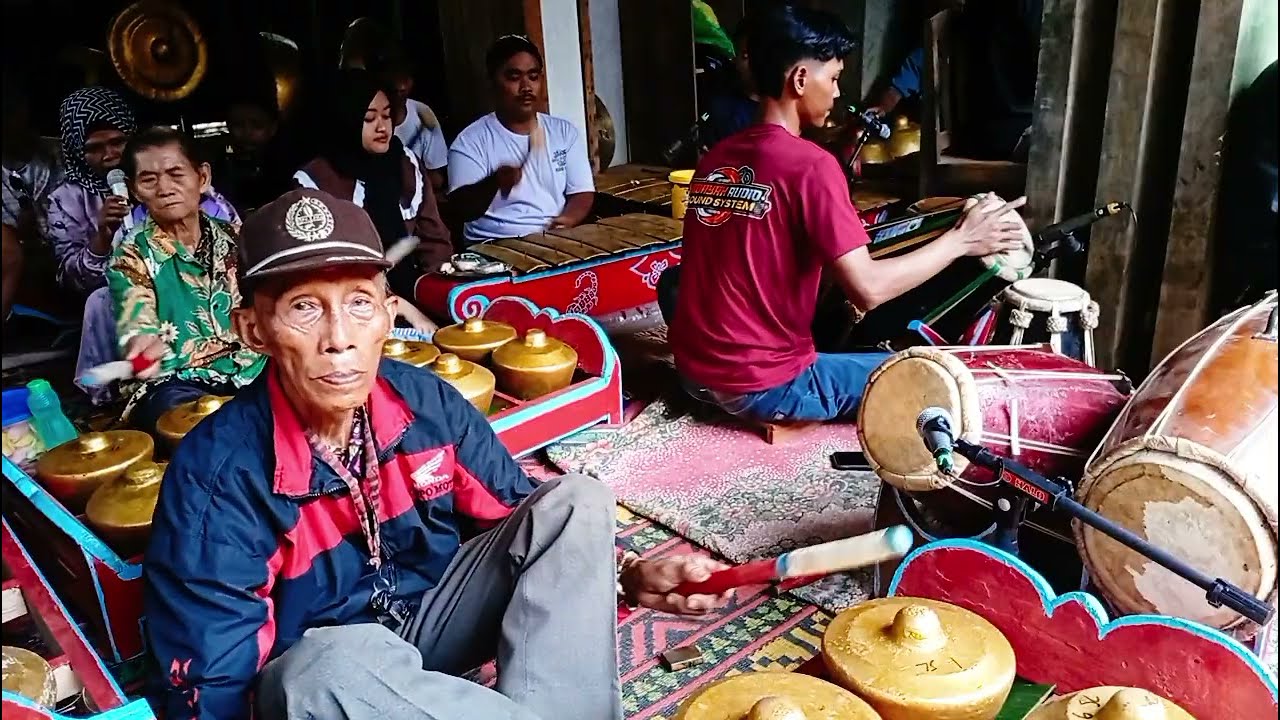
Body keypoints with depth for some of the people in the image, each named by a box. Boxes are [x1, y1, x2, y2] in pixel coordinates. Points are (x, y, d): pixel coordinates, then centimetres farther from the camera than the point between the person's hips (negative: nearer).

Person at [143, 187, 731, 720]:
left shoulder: (426, 402, -14)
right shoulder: (215, 476, -24)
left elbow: (523, 517, 1)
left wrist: (627, 578, -13)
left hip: (435, 613, 4)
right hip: (318, 672, -3)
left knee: (575, 501, -14)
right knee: (337, 661, -40)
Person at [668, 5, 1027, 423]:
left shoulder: (715, 159, 6)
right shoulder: (810, 165, -15)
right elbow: (868, 289, -20)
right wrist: (961, 240, -7)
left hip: (693, 370, 7)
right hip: (763, 386, -6)